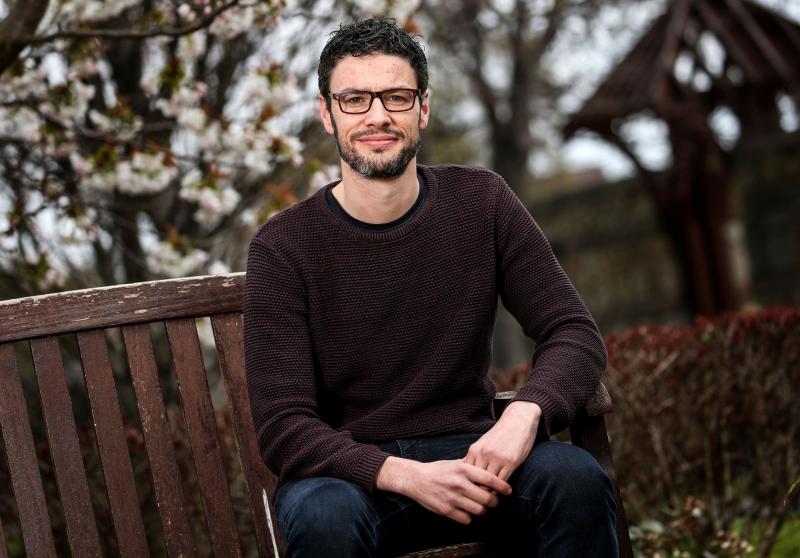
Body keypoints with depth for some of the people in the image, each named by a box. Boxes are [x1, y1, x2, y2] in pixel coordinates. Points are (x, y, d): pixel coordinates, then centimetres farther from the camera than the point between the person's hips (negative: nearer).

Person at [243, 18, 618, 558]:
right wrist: (405, 476, -29)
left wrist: (525, 413, -24)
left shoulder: (483, 202, 1)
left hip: (468, 450, 2)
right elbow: (284, 426, -13)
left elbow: (576, 332, -2)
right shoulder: (283, 247, -8)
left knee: (576, 478, -28)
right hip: (348, 470, -2)